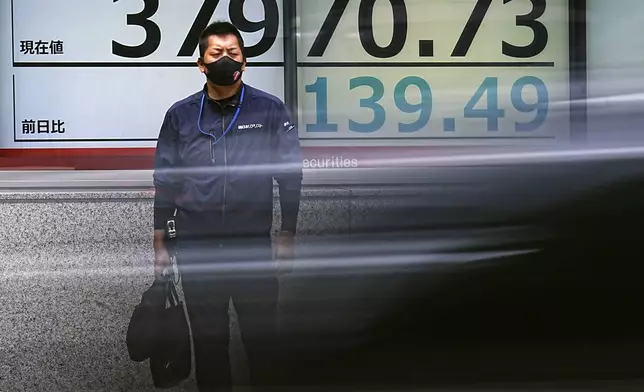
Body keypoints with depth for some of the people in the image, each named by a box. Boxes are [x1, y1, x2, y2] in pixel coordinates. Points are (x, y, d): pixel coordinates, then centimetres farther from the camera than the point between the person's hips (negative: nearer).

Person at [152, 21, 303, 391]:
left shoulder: (270, 109, -2)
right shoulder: (180, 115, 4)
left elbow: (290, 174, 1)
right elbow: (166, 180, 6)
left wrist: (288, 235, 0)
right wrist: (159, 243, 6)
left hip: (254, 245, -1)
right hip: (196, 248, 2)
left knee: (262, 334, 7)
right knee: (208, 337, 11)